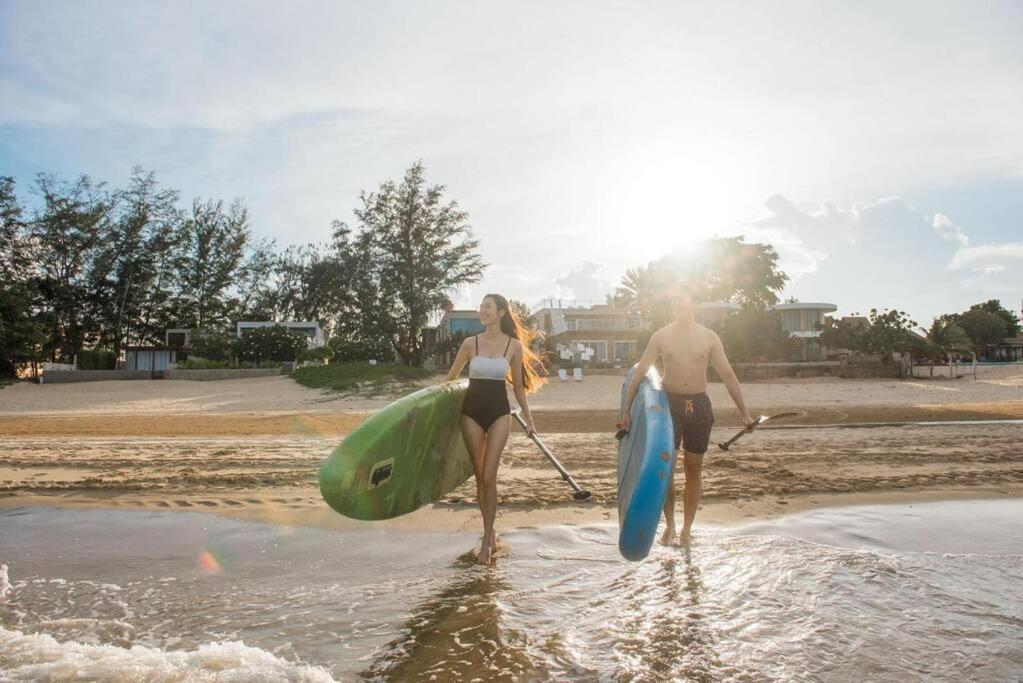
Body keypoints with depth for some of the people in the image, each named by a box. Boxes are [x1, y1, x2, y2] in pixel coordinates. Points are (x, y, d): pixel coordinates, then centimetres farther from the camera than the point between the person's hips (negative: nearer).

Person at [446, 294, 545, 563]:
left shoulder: (515, 345, 0)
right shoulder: (471, 343, 2)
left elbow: (518, 386, 9)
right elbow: (450, 378, 13)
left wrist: (528, 419, 11)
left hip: (499, 412, -2)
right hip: (472, 412, 2)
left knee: (489, 477, -9)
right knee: (479, 477, 7)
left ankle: (486, 541, 2)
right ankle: (491, 533, 24)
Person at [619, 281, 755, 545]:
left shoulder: (709, 338, 0)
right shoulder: (661, 336, -1)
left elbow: (728, 376, 3)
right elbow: (639, 373, 3)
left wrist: (744, 413, 0)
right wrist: (626, 410, 1)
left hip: (699, 405, 1)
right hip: (670, 404, -1)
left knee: (693, 469, 6)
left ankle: (686, 529, 18)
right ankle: (669, 526, 10)